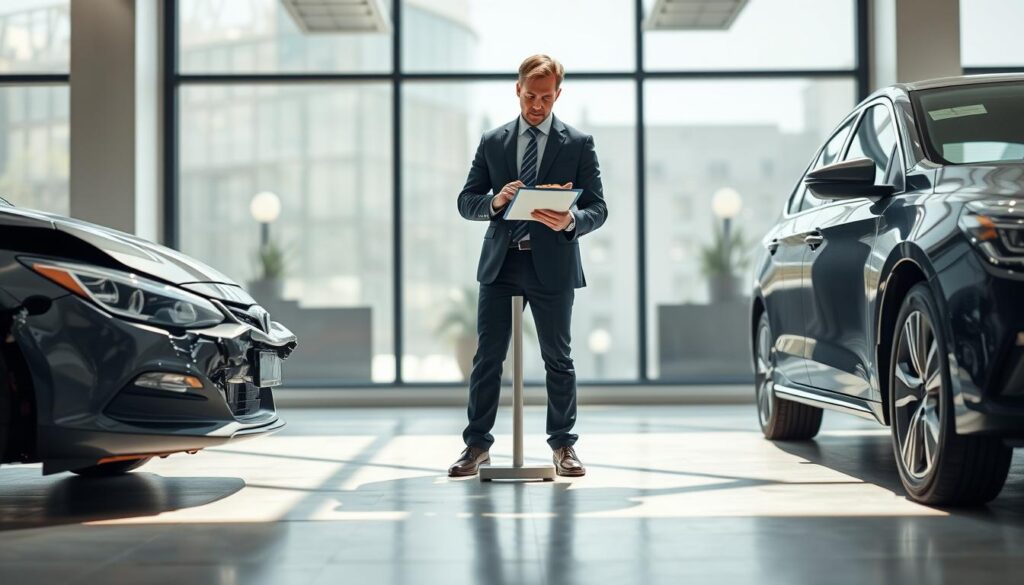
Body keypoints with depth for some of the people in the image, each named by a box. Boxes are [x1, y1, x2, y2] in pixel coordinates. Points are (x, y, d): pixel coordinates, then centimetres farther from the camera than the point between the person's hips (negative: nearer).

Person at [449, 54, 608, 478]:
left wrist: (570, 221, -22)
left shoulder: (578, 144, 4)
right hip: (499, 263, 2)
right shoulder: (493, 142, 10)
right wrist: (496, 200, -13)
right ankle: (477, 445, 10)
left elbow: (598, 209, 0)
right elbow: (466, 202, 8)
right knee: (487, 357, 2)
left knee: (557, 358, 6)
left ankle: (563, 446, 16)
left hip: (552, 264, -2)